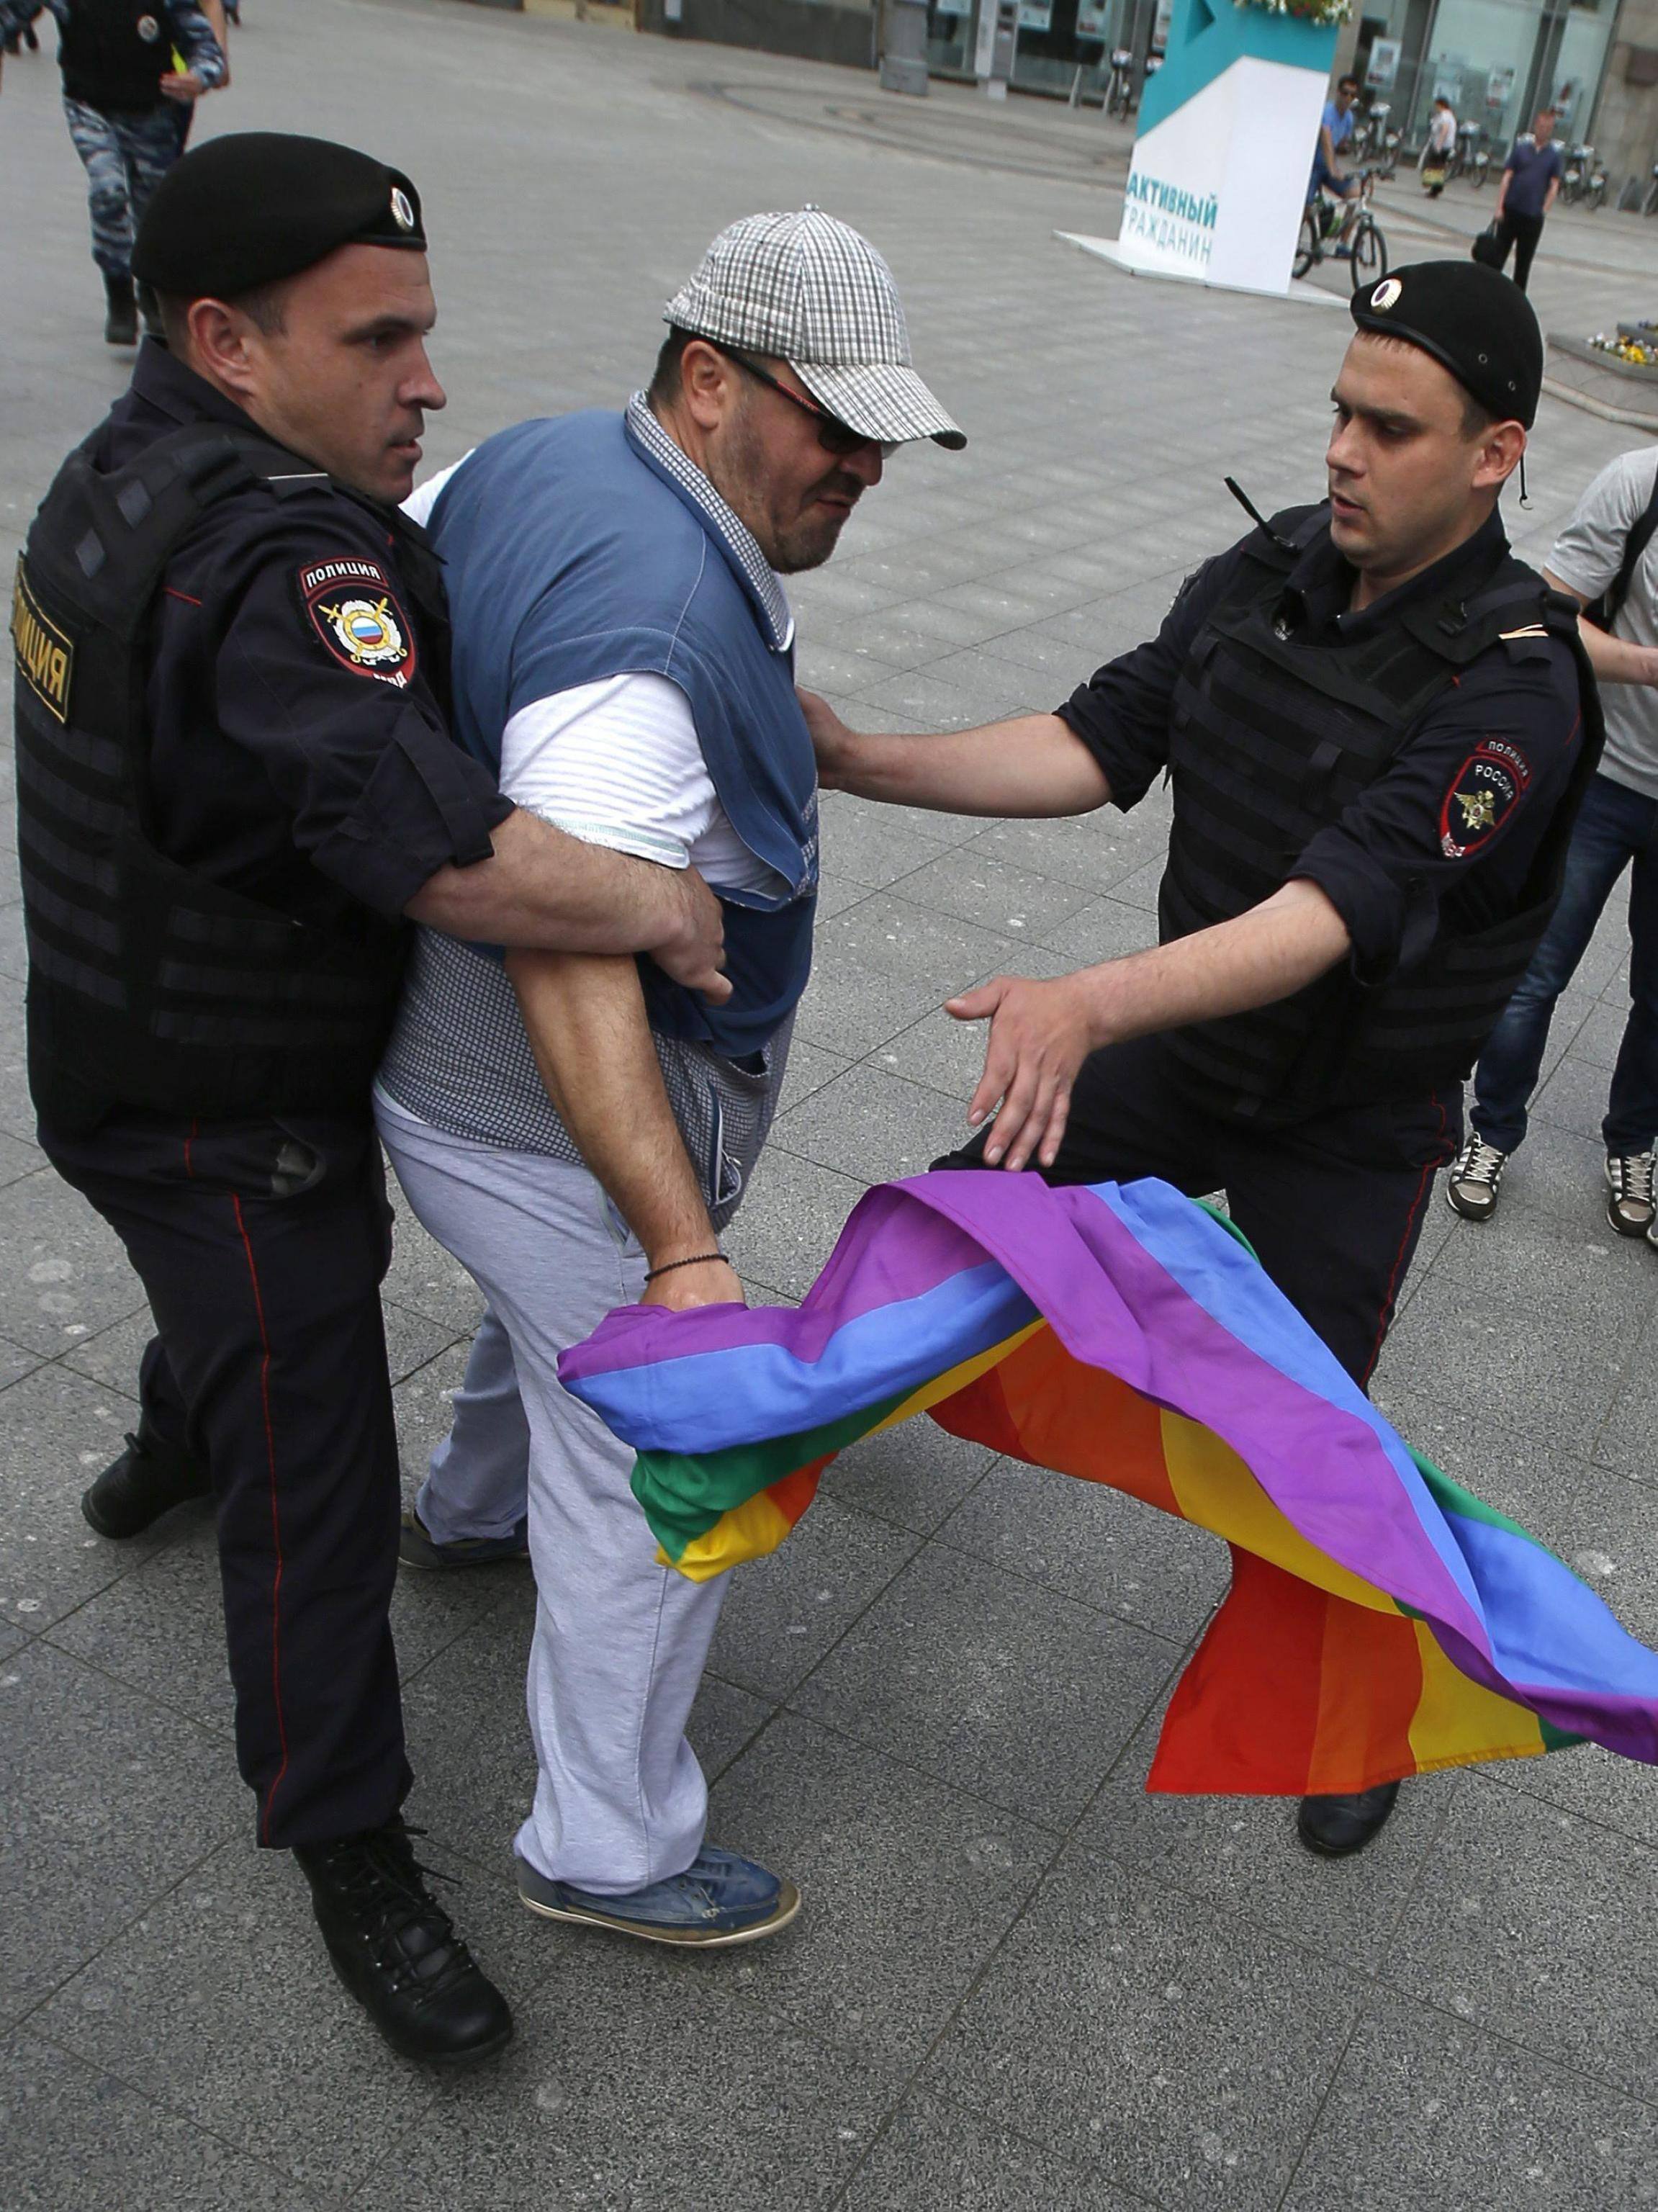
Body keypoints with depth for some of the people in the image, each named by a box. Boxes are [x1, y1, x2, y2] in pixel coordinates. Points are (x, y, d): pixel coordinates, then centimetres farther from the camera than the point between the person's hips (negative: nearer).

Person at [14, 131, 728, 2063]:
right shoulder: (281, 565, -31)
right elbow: (420, 837, -44)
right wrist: (660, 907, -33)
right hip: (228, 1112, -10)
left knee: (299, 1278, 36)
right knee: (317, 1484, 2)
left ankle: (172, 1450, 65)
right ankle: (350, 1861, 19)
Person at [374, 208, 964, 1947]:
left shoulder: (532, 458, -2)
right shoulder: (649, 634, -34)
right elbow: (571, 968, -42)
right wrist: (685, 1251, -46)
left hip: (454, 1063, 10)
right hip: (564, 1127, -10)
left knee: (563, 1307, 36)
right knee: (655, 1484, 6)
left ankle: (468, 1512, 65)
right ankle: (610, 1852, 25)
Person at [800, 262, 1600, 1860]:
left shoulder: (1509, 685, -27)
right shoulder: (1271, 570, -7)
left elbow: (1333, 910, -39)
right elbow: (1097, 743, -8)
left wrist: (1091, 1002, -54)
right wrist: (856, 761, -20)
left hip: (1348, 1124, -5)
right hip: (1185, 1045, 5)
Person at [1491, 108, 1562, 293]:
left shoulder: (1554, 155, 3)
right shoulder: (1521, 148, 4)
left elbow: (1554, 186, 0)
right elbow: (1507, 177, 0)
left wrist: (1543, 210, -11)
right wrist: (1499, 207, -8)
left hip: (1533, 216, 0)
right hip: (1510, 210, 0)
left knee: (1524, 261, 5)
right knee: (1499, 255, 2)